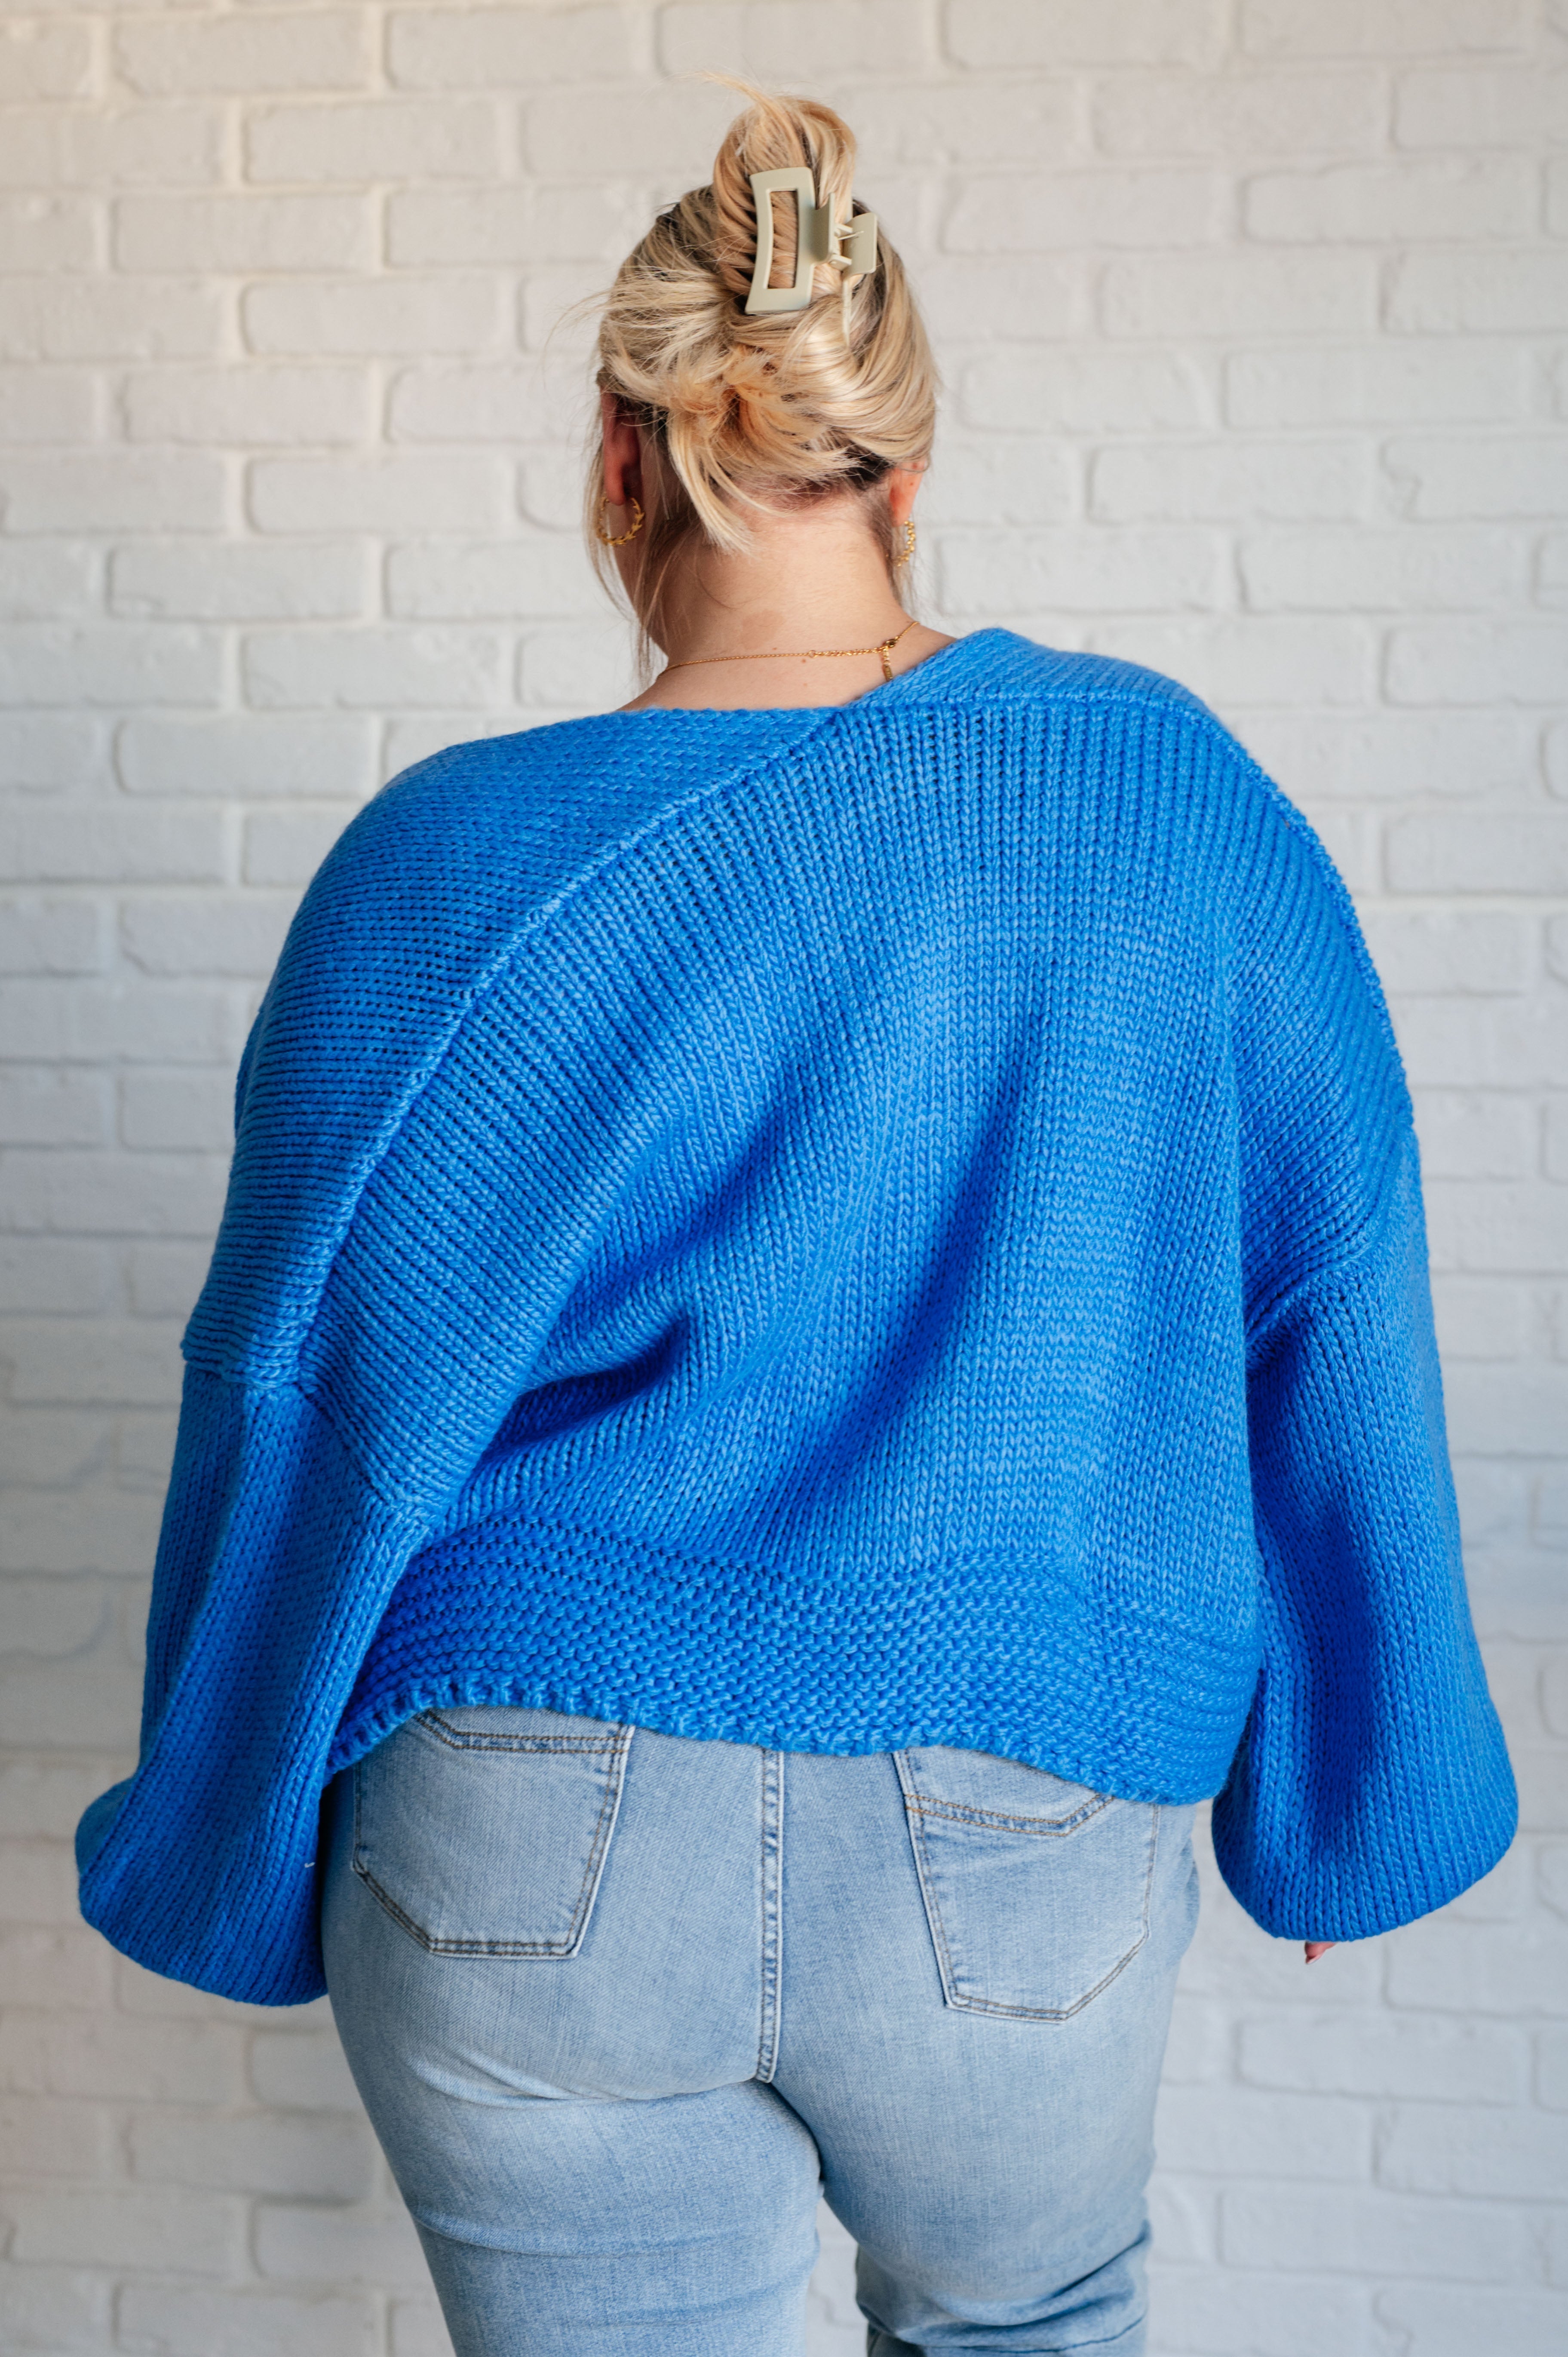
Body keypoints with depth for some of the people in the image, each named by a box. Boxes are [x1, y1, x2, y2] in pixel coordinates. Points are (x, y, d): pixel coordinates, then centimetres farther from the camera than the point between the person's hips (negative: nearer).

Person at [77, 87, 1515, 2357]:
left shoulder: (451, 870, -11)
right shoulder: (1177, 800, -6)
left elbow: (310, 1403, -5)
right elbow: (1337, 1332, -1)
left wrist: (233, 1861, 10)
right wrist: (1343, 1792, 12)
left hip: (532, 1863, -1)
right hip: (1015, 1837, 2)